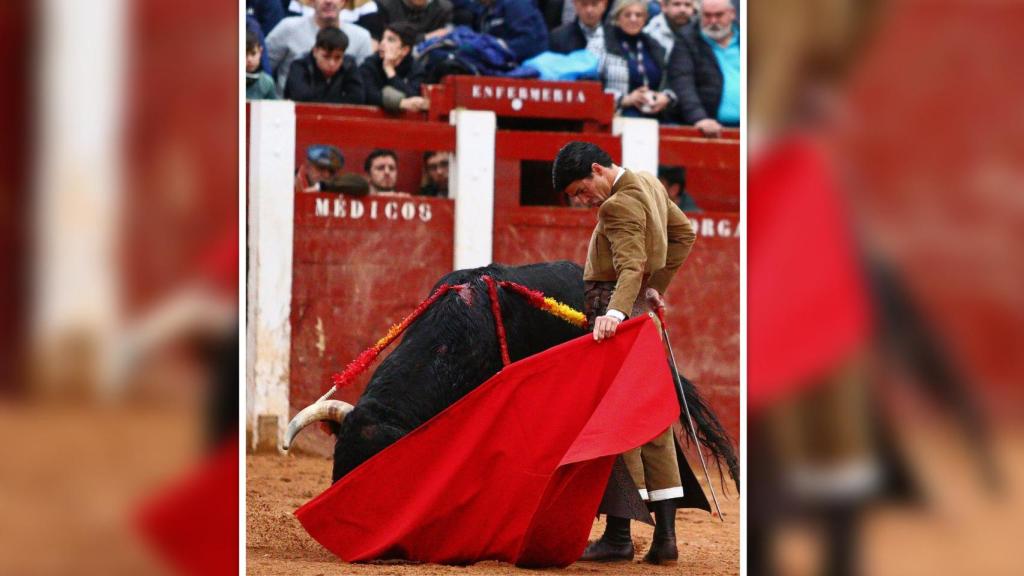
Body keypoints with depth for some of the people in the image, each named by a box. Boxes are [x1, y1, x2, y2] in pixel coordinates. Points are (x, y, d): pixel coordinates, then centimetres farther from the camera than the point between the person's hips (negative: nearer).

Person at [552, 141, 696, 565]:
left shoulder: (619, 205, -17)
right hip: (641, 314, 10)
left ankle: (619, 535, -6)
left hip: (617, 320, -10)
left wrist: (615, 313, -43)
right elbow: (684, 233, 22)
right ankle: (665, 535, 10)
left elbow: (631, 266, -29)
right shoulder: (649, 183, 12)